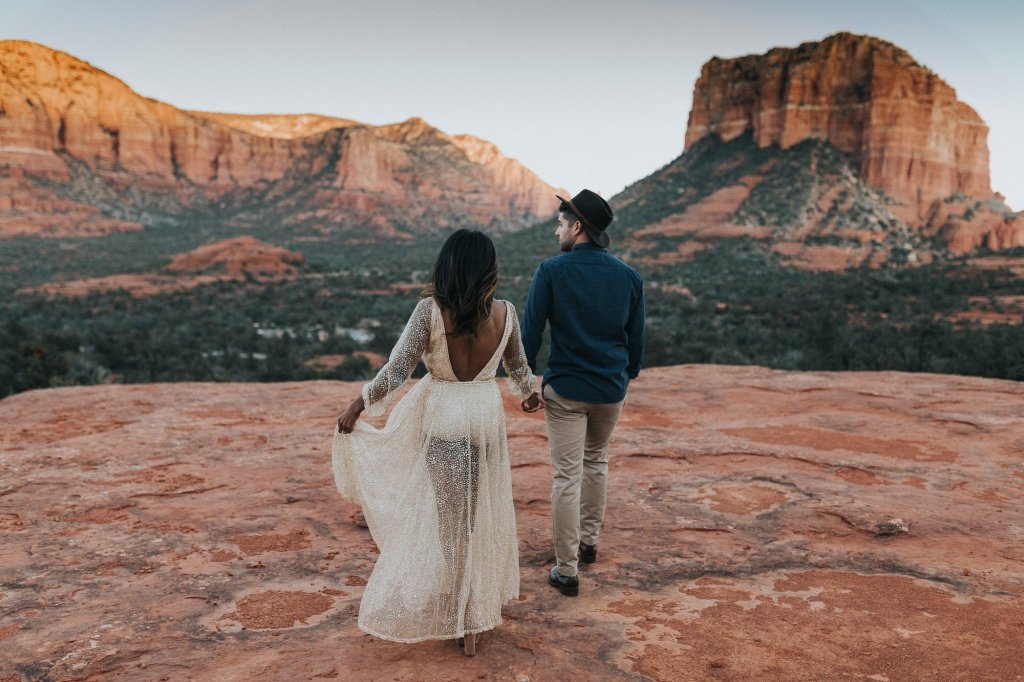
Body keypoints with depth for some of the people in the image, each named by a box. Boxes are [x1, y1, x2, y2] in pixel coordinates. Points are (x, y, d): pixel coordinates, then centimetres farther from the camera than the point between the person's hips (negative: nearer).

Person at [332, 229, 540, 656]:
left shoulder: (431, 309, -16)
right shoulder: (504, 312, -6)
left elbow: (397, 370, -16)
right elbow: (517, 368, 9)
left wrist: (360, 404, -3)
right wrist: (529, 393, 30)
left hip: (440, 414, -2)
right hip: (486, 413, 3)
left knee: (447, 514, 11)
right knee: (480, 509, 17)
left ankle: (456, 612, 25)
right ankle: (478, 601, 31)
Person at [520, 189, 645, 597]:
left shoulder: (551, 271, -10)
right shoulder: (629, 276, 2)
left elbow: (530, 333, -9)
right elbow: (636, 339, 9)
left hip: (565, 389, -4)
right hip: (611, 389, 4)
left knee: (567, 477, 1)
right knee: (596, 460, 25)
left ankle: (567, 571, 8)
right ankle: (589, 542, 37)